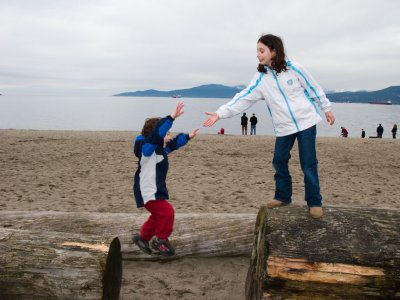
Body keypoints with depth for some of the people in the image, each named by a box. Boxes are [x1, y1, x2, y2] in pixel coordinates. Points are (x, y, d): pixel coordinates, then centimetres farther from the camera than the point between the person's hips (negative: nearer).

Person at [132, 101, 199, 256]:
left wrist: (188, 136, 30)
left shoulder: (161, 149, 7)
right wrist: (171, 117, -42)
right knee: (167, 212, -15)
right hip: (148, 191, -11)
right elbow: (157, 133, -37)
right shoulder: (147, 147, -20)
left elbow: (174, 144, 26)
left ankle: (143, 237, 40)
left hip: (157, 189, 11)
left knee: (159, 215, 23)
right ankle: (159, 241, 4)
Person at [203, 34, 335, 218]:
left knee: (308, 164, -2)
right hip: (284, 127, 4)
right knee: (279, 161, 6)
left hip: (305, 121, -3)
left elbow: (313, 88, 1)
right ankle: (282, 196, 25)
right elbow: (243, 98, -9)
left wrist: (326, 108, 9)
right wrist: (220, 113, -17)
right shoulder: (261, 78, -3)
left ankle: (314, 202, 9)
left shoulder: (294, 68, -10)